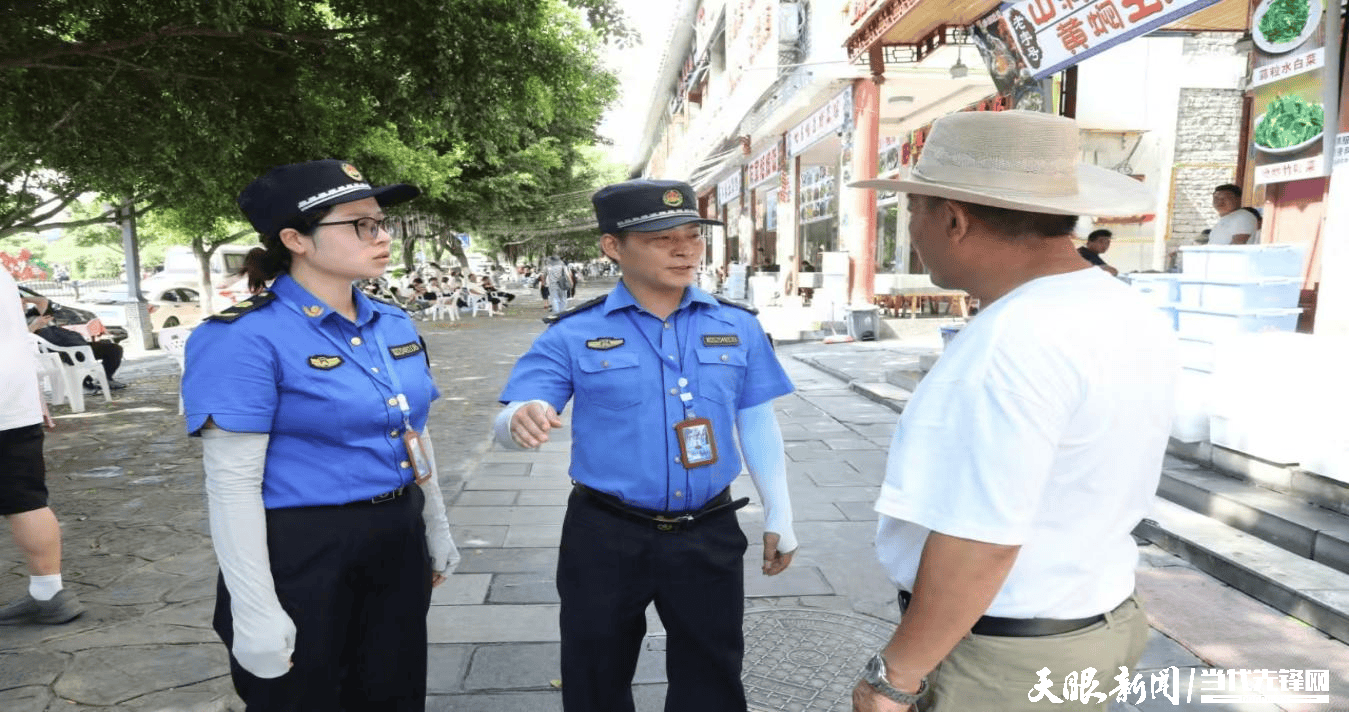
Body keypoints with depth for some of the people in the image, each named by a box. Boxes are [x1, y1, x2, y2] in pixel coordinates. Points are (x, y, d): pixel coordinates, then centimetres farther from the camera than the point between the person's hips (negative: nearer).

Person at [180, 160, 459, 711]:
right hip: (302, 559, -6)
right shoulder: (246, 338, -17)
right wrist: (255, 613, -18)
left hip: (397, 546, 6)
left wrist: (436, 530, 17)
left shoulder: (394, 325, 4)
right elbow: (232, 485, -18)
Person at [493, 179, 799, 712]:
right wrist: (521, 421, -35)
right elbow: (511, 423, -10)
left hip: (709, 535, 2)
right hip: (605, 537, -1)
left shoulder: (737, 327, 0)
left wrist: (778, 517, 8)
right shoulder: (574, 334, -8)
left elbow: (757, 424, 6)